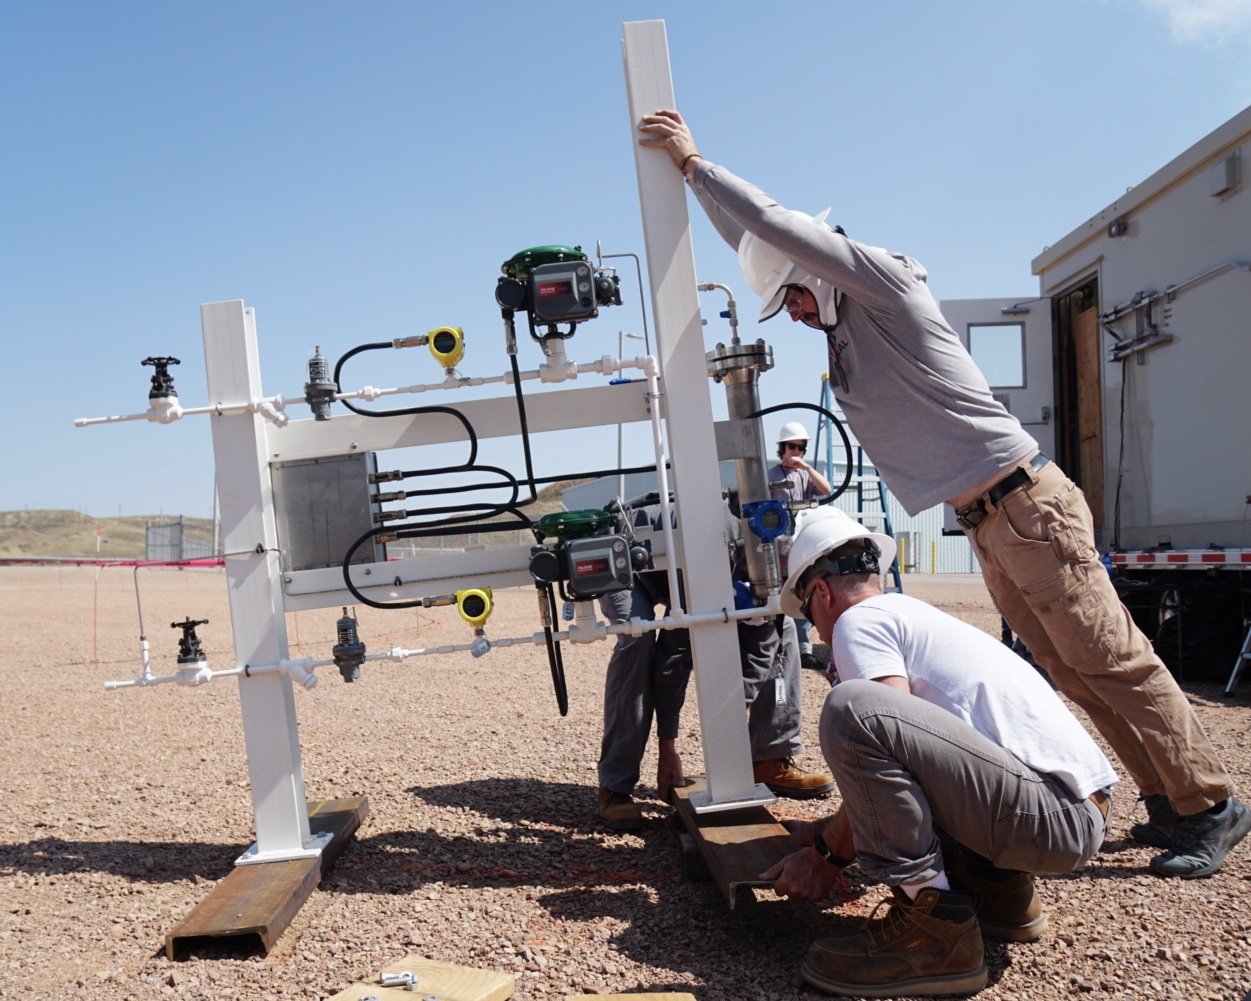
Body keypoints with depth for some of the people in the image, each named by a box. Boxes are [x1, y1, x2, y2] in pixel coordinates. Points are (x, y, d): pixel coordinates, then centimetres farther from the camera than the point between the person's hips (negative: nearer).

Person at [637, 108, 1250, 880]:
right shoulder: (842, 323, 14)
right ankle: (1172, 806, 21)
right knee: (1075, 676, 11)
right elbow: (753, 239, 19)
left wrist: (695, 162, -4)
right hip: (986, 523, 9)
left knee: (1113, 662, -2)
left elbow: (775, 224, -15)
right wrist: (690, 168, 16)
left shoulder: (887, 281, -8)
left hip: (1026, 505, -9)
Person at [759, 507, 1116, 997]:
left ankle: (933, 927, -14)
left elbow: (874, 751, -16)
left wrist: (829, 852, -2)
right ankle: (1000, 889, 15)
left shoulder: (859, 619, -5)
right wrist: (833, 828, 38)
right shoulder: (910, 612, 24)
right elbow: (895, 764, 32)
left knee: (851, 707, -23)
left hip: (1052, 813, -10)